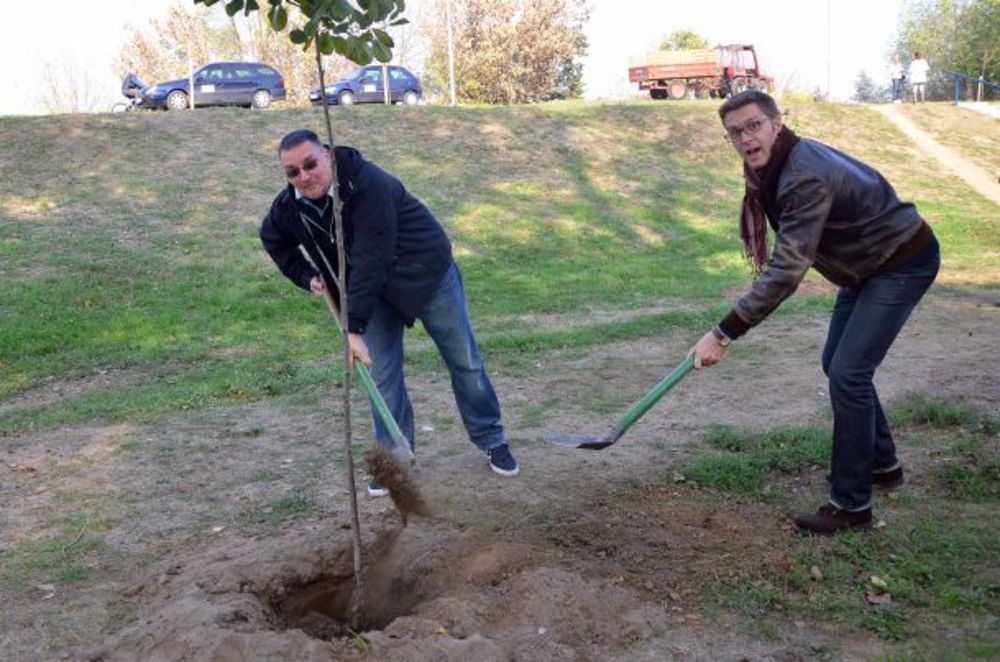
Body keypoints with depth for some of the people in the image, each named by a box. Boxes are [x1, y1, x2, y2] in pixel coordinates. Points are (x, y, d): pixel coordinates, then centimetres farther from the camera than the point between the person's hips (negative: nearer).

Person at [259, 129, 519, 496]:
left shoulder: (368, 183, -36)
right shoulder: (290, 206, -14)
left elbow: (371, 261, -39)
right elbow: (273, 239, 11)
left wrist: (355, 327, -40)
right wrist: (305, 275, -1)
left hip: (426, 273, -5)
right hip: (375, 288, 5)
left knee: (464, 360, 7)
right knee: (382, 373, -1)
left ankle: (492, 440, 25)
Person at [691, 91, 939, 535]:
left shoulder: (806, 178, -33)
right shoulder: (773, 167, -3)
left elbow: (786, 271, -38)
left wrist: (724, 334, -39)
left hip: (904, 264, -10)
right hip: (865, 265, 10)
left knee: (848, 374, -15)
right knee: (837, 363, 16)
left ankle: (851, 506, -5)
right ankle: (882, 465, 34)